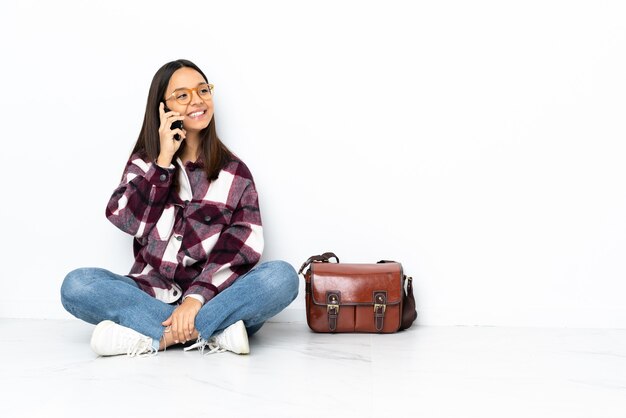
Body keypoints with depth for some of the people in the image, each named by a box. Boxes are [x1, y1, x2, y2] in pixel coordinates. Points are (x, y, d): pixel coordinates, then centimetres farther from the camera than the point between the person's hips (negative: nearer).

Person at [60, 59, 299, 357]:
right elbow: (127, 220, -6)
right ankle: (212, 333, -28)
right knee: (76, 285, -24)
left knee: (282, 276, -28)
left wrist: (198, 298, -21)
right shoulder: (144, 162, 12)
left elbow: (243, 246, -7)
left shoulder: (235, 172, 7)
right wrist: (164, 159, -8)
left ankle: (156, 338, -28)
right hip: (151, 295, 1)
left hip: (214, 299, -1)